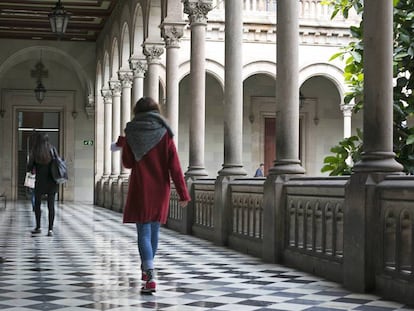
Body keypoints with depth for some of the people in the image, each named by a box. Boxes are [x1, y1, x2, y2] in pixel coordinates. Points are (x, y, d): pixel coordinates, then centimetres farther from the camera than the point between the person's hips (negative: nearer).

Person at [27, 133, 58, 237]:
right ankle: (50, 229, -2)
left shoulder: (34, 152, -6)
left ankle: (38, 227, 23)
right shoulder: (52, 150, -2)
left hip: (40, 182, -1)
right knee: (51, 205, 3)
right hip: (52, 182, 1)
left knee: (37, 204, 17)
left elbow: (29, 168, -2)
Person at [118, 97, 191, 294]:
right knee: (154, 230, 17)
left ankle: (150, 277, -18)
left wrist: (123, 144, 21)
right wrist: (183, 193, -5)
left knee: (144, 232, -3)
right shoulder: (164, 133, -3)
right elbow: (174, 166, -6)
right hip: (160, 190, 2)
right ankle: (146, 269, 35)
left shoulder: (132, 133, -4)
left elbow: (128, 163, 5)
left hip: (140, 190, -2)